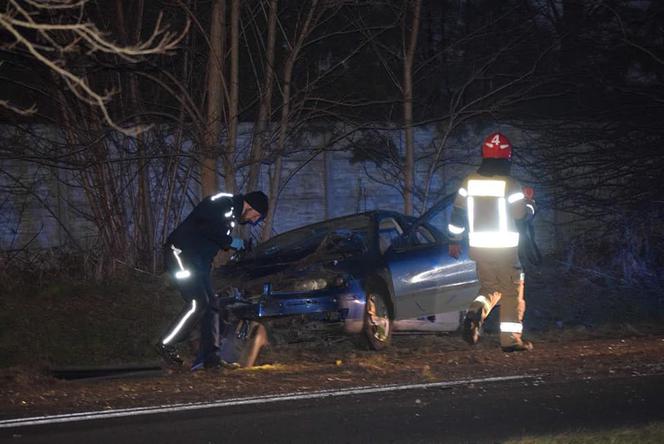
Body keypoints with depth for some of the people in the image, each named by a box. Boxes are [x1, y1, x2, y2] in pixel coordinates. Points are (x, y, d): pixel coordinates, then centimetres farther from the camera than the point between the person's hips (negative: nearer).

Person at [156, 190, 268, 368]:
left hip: (197, 260, 11)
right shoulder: (223, 204, -11)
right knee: (198, 303, -18)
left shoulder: (232, 213, 21)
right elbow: (208, 227, -24)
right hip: (181, 252, -11)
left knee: (211, 304, 2)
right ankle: (167, 345, -12)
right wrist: (230, 242, -11)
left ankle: (208, 355, -2)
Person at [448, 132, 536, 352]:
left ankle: (476, 311, -13)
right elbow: (522, 216, -9)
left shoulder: (470, 182, 3)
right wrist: (529, 200, 12)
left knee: (490, 287, 18)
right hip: (505, 249, -4)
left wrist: (454, 241, 19)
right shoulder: (510, 185, -12)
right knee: (512, 292, 7)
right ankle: (511, 338, 5)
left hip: (479, 247, 4)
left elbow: (457, 214, 8)